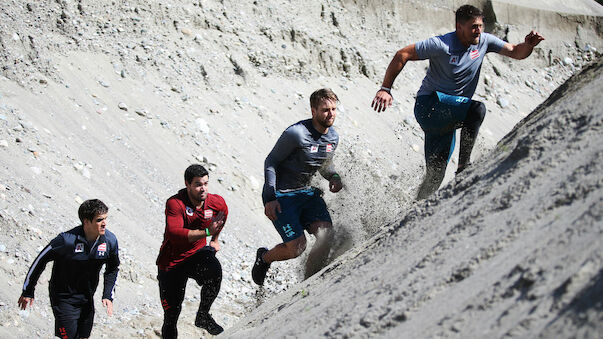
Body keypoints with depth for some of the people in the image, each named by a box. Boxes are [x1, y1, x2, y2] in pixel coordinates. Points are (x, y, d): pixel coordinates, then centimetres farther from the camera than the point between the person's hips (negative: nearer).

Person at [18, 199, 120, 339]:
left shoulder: (110, 240, -10)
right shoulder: (67, 240, -25)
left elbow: (113, 269, 10)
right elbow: (40, 261, -11)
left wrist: (108, 296, 2)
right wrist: (27, 291, -3)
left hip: (87, 300, 5)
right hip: (64, 299, -5)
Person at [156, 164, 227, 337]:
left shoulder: (217, 203, -7)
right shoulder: (175, 203, -22)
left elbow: (223, 212, 20)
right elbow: (174, 234, -37)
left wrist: (215, 239, 26)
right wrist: (206, 232, -42)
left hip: (197, 254, 3)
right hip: (172, 262, -2)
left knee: (214, 270, -32)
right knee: (171, 313, 2)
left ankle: (203, 315, -14)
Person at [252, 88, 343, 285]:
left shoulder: (333, 137, 3)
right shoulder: (297, 133, -20)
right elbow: (270, 162, -13)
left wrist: (334, 177, -2)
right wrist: (270, 198, -20)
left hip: (306, 193, 7)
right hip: (281, 195, -7)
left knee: (326, 234, -18)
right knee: (297, 247, -15)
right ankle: (264, 257, 18)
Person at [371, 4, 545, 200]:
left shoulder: (483, 41, 2)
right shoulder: (442, 45, -17)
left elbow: (516, 53, 7)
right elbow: (402, 55, -14)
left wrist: (528, 45, -17)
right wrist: (385, 89, -19)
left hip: (447, 120, 7)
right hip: (429, 105, -7)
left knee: (435, 176, 5)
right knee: (477, 109, -30)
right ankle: (463, 167, -26)